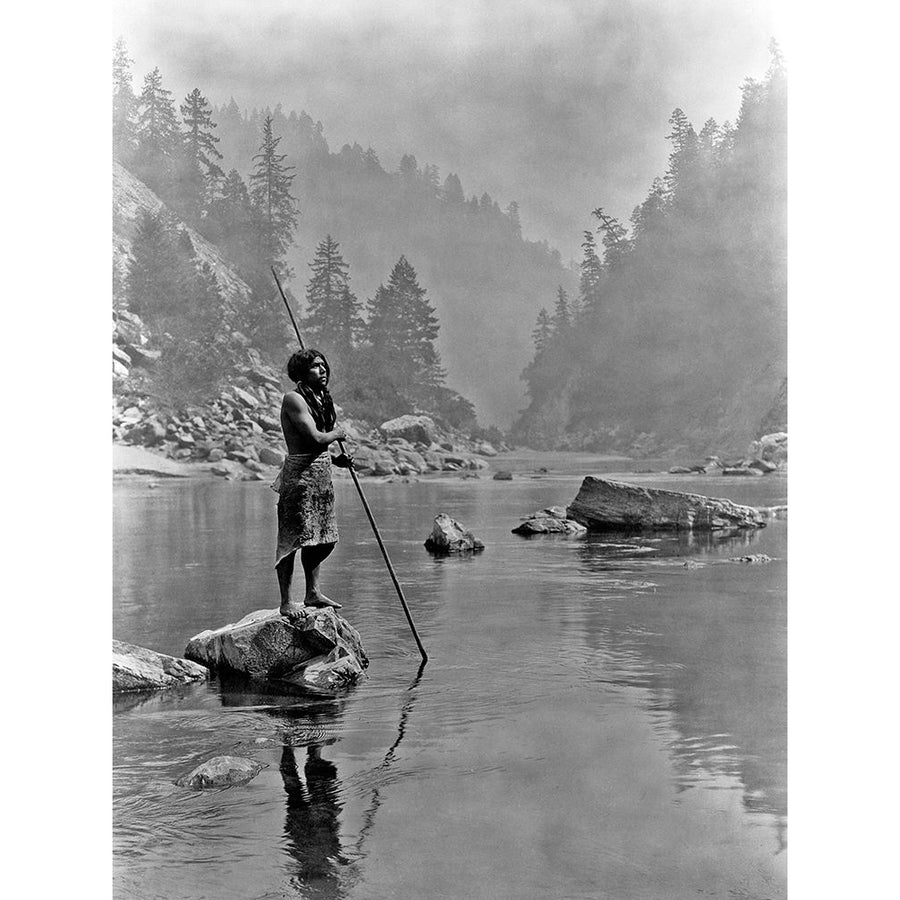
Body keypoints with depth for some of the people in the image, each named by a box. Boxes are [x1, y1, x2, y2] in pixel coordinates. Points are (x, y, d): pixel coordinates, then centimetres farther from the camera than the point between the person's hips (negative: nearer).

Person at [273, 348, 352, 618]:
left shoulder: (321, 398, 16)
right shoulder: (293, 399, -12)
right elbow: (315, 438, -21)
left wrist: (336, 459, 8)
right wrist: (337, 434, -3)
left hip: (322, 474, 9)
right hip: (300, 474, -9)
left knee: (324, 539, 13)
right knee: (293, 539, -6)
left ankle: (313, 593, 25)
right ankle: (286, 602, -1)